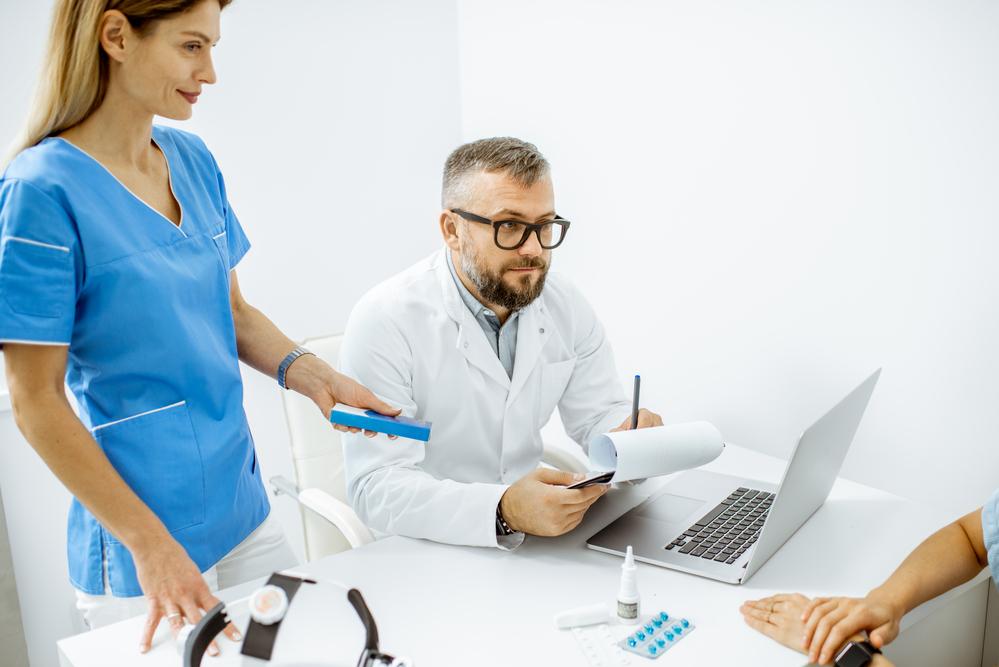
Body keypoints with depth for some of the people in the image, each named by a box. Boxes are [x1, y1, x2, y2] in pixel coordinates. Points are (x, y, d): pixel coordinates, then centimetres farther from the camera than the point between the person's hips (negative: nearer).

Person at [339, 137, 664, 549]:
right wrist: (502, 511, -37)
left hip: (531, 540, 4)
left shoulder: (565, 306, 0)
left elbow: (598, 413, 9)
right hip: (426, 550, -4)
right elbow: (376, 488, -23)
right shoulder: (384, 321, -17)